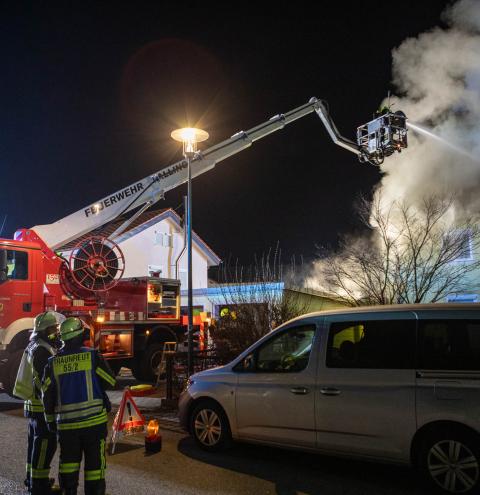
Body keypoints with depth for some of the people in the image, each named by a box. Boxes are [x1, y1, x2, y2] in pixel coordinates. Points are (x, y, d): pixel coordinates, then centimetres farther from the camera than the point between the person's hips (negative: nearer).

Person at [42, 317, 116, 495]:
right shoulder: (92, 356, -9)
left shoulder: (53, 362, 1)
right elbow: (110, 382, -1)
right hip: (94, 420, -3)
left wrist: (51, 420, 17)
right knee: (94, 461, 7)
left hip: (66, 422, 3)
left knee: (68, 461, 16)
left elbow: (47, 395, 5)